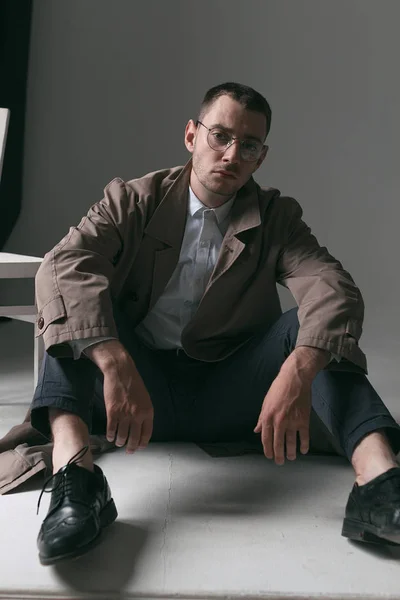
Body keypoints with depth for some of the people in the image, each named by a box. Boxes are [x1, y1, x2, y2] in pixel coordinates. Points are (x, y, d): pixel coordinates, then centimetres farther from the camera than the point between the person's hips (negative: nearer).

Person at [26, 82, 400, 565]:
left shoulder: (278, 218, 3)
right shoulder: (134, 200, 0)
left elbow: (335, 290, -16)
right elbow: (62, 267, -19)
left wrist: (297, 372, -37)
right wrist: (115, 365, -37)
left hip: (227, 397, 1)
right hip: (139, 385, 0)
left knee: (313, 325, -19)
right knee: (80, 304, -21)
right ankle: (74, 472, -41)